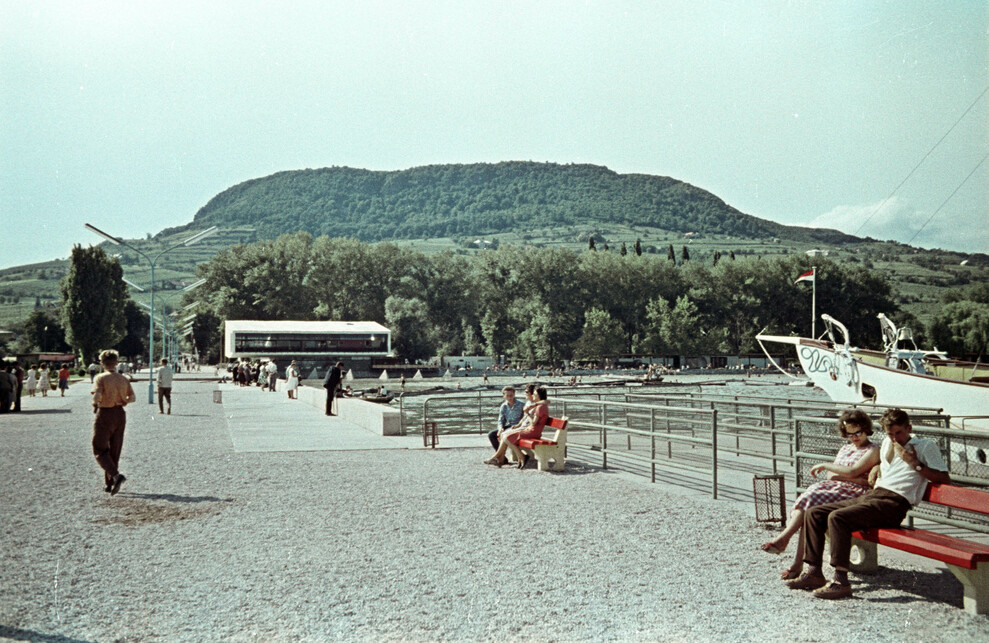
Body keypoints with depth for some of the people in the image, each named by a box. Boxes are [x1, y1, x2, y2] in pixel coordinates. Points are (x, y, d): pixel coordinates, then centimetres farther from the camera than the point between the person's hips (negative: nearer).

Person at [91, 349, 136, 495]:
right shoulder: (124, 379, 4)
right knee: (114, 452, 12)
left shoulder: (101, 378, -11)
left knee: (100, 450, 2)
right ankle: (109, 484, 17)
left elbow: (97, 396, -23)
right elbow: (132, 398, 6)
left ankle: (116, 475, -19)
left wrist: (95, 405, -3)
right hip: (120, 414, 5)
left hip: (105, 414, -5)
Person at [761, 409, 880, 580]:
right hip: (834, 488, 6)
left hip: (855, 494, -6)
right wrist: (855, 479, -4)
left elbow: (852, 472, -11)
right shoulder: (845, 449, 27)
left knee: (812, 500, -31)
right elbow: (831, 476, 15)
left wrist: (825, 465, -2)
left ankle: (783, 538, -29)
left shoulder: (873, 450, 4)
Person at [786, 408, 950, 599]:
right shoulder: (887, 443, 26)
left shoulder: (926, 445, 6)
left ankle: (841, 581, -28)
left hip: (892, 503, -8)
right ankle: (814, 572, -4)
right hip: (869, 496, 8)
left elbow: (945, 479, -3)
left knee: (837, 517, -30)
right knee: (813, 513, -5)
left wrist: (915, 464, -12)